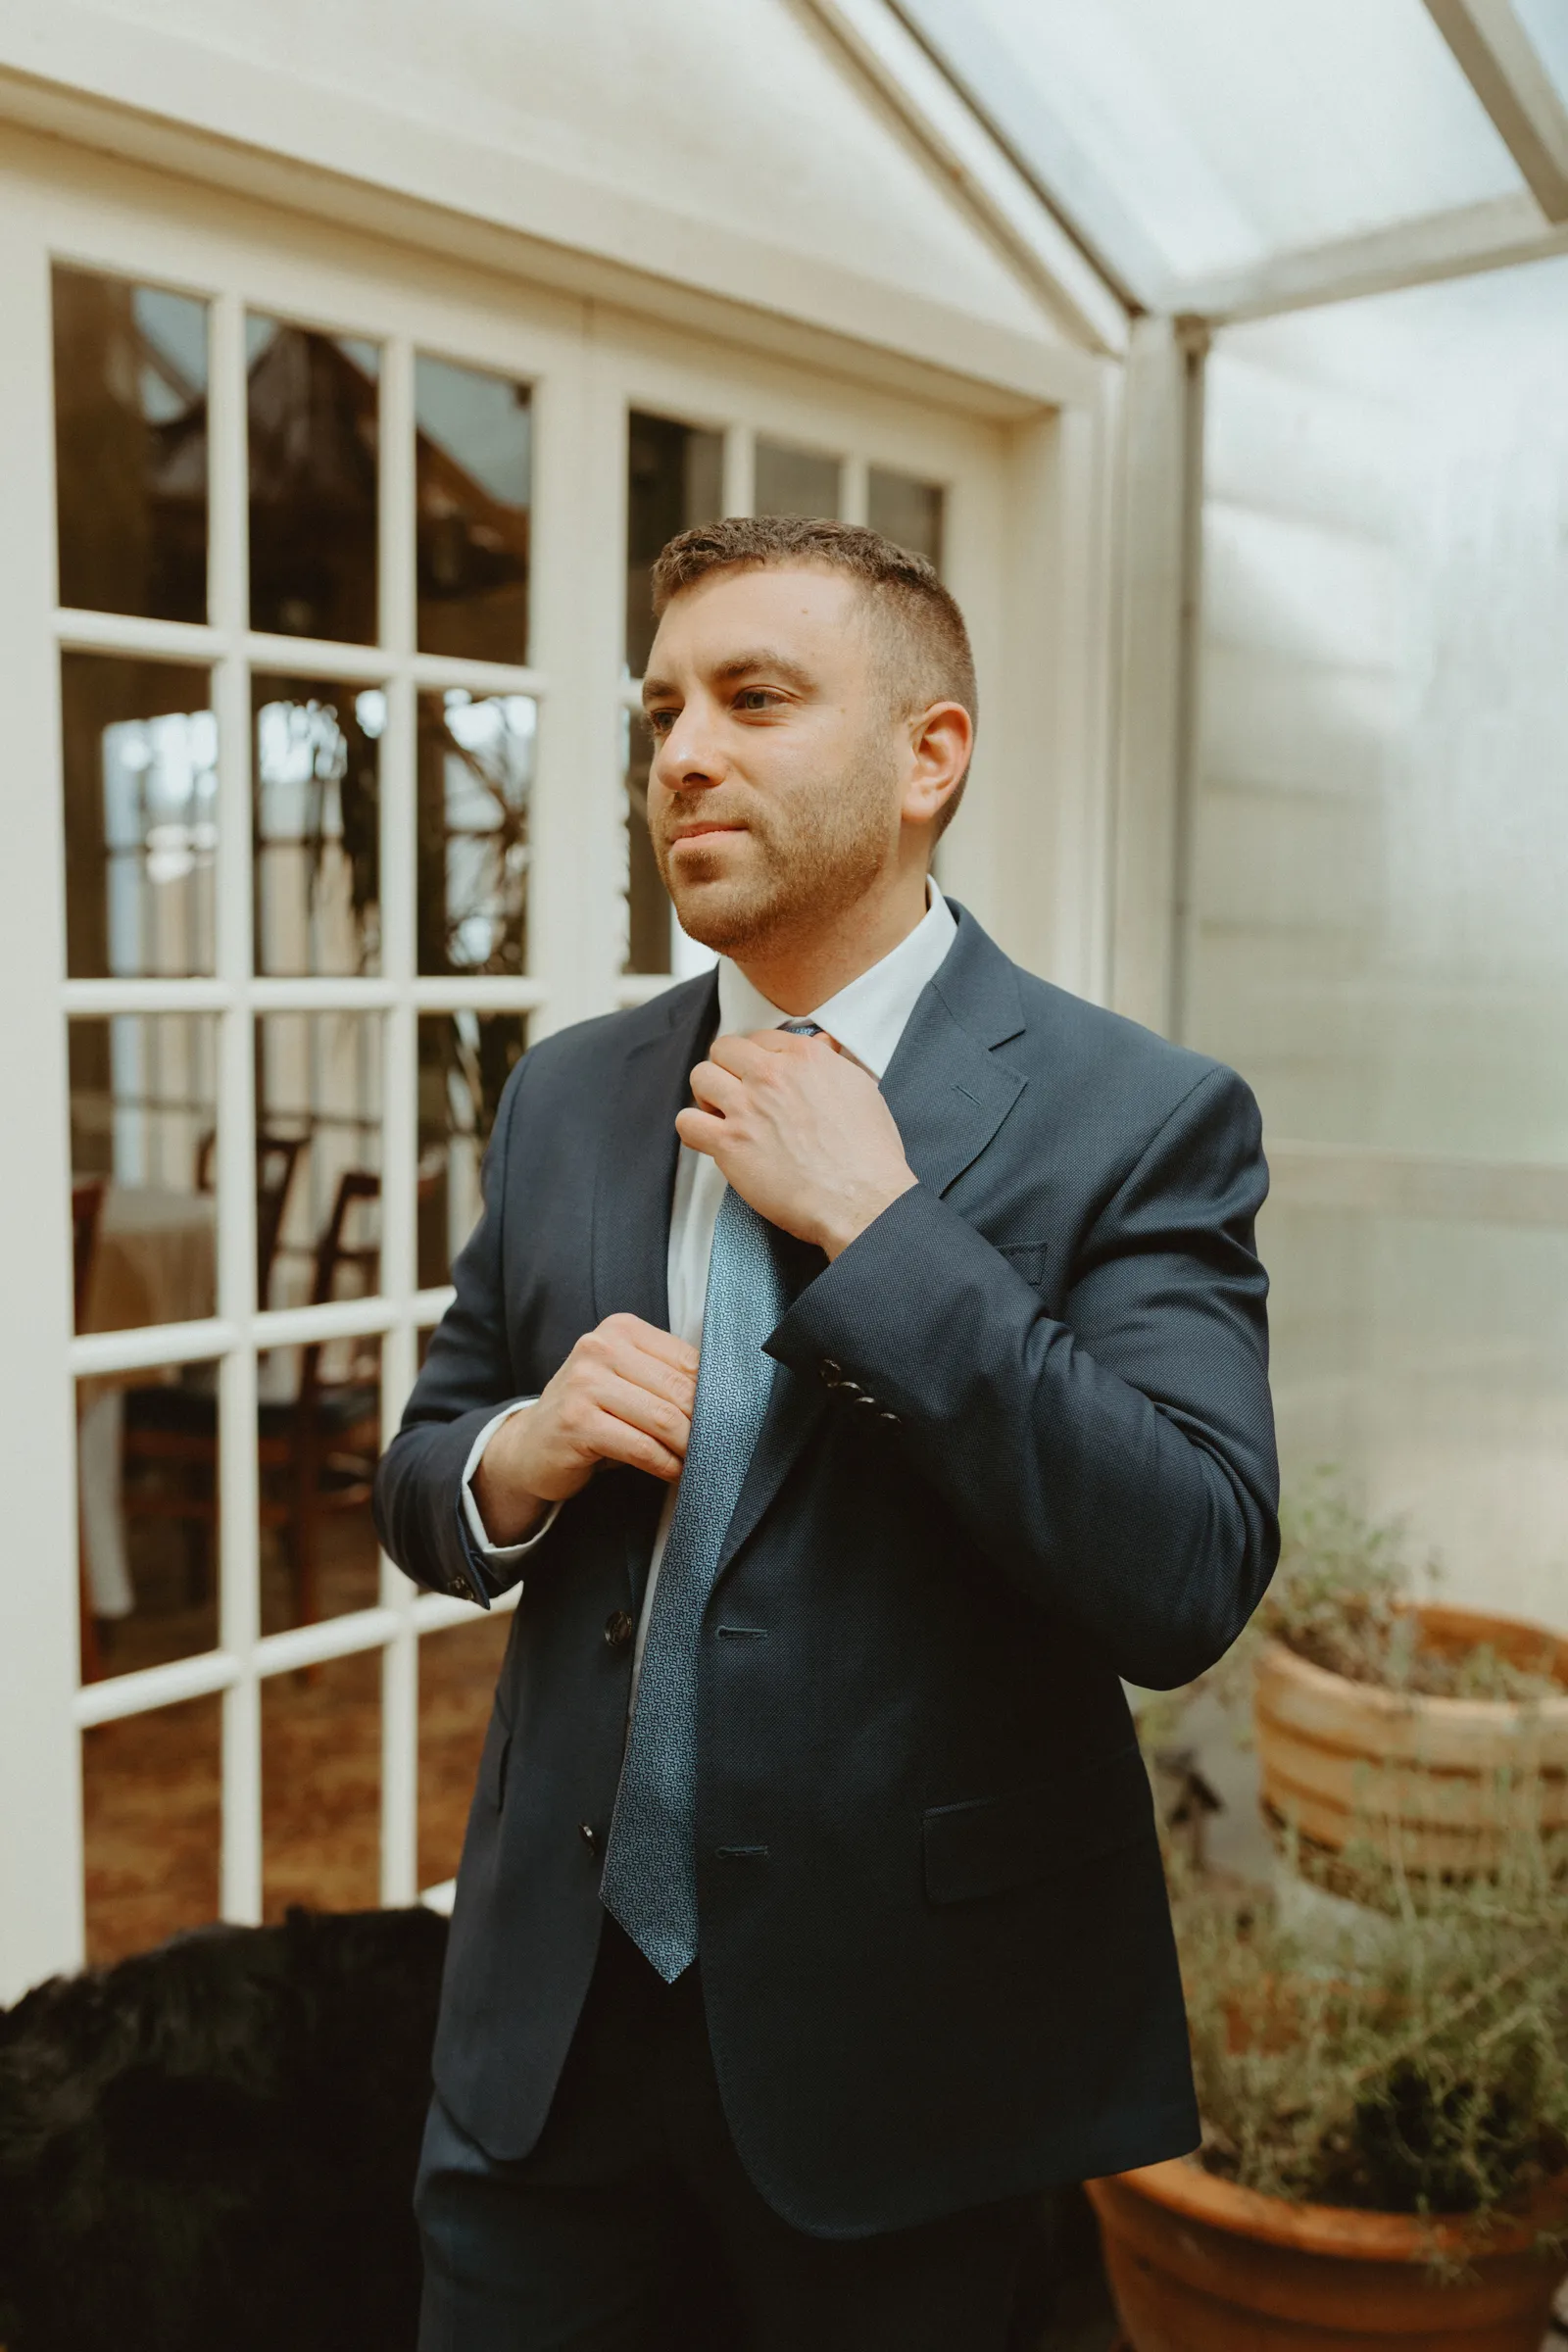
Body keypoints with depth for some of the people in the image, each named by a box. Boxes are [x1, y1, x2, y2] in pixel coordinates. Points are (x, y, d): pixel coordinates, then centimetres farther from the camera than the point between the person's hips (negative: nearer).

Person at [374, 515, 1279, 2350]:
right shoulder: (566, 1095, 3)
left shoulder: (1141, 1119, -12)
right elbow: (420, 1480, 11)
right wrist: (513, 1464, -12)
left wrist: (877, 1225, -23)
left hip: (890, 2024, -3)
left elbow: (1190, 1584, -22)